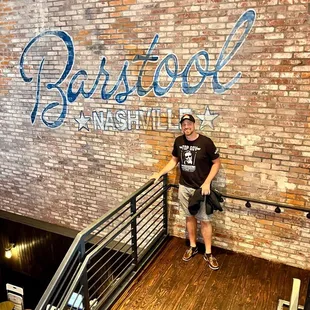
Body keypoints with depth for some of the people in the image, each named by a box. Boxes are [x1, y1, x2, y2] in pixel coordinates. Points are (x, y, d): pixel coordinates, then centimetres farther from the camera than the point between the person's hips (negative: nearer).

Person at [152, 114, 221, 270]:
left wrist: (207, 182, -16)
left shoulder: (205, 142, -15)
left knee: (205, 220, 4)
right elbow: (174, 160, 12)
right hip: (184, 187, 4)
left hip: (201, 188, -4)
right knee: (190, 216, 16)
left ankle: (208, 253, 19)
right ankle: (192, 247, 33)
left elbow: (216, 163, -8)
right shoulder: (179, 141, -1)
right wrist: (159, 173, 4)